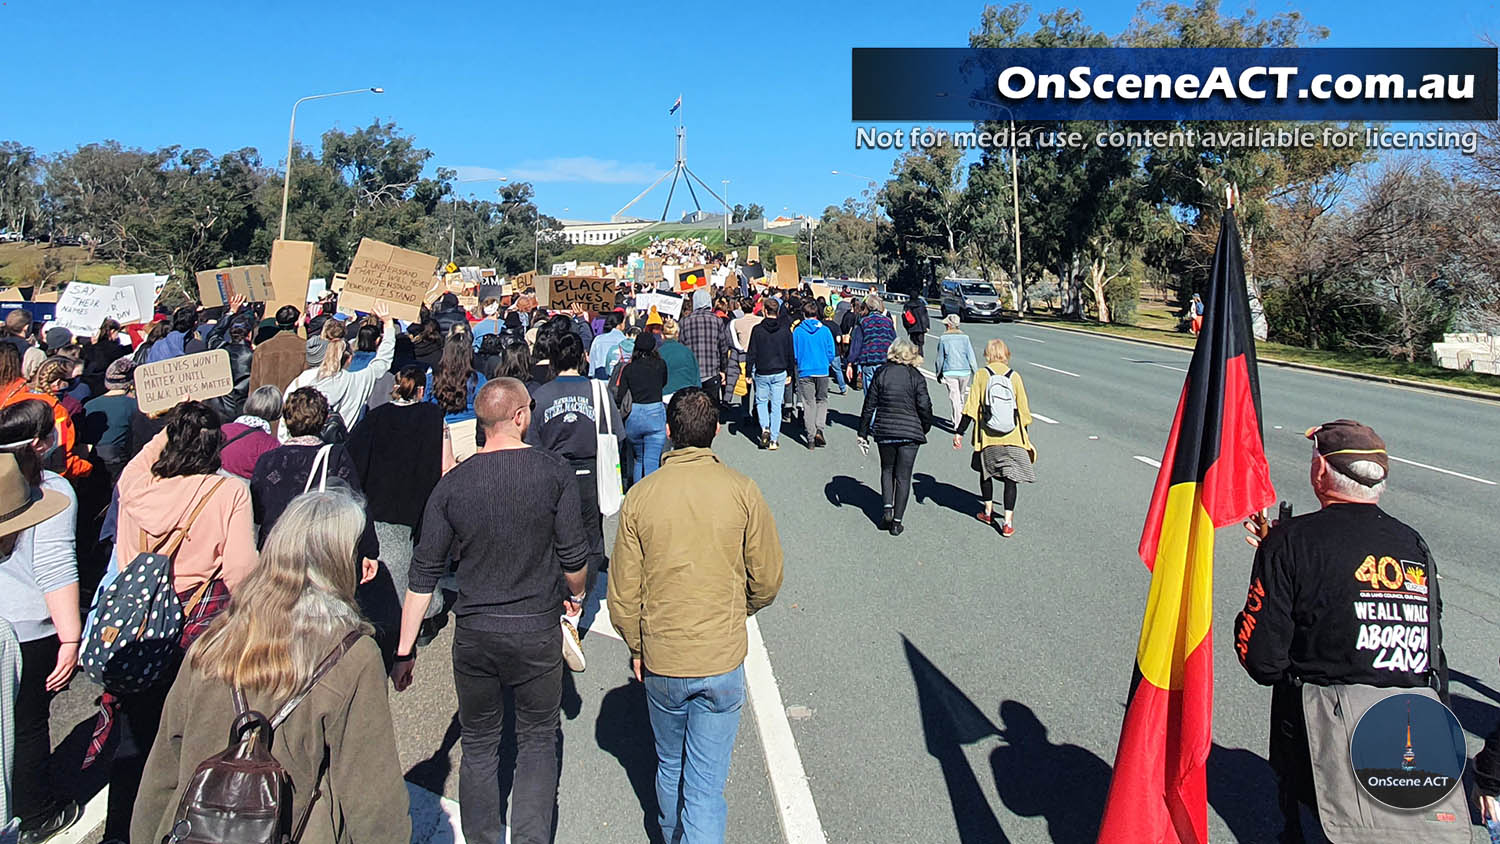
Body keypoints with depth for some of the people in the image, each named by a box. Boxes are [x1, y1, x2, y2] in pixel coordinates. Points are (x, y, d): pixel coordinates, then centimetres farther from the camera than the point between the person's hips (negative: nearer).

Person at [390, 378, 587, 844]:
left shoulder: (452, 483, -5)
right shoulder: (553, 470, -10)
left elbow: (424, 573, -2)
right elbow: (573, 555, -7)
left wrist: (405, 650, 4)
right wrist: (575, 595, 15)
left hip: (474, 632, 2)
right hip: (537, 630, -1)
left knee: (479, 745, 18)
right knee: (538, 741, 16)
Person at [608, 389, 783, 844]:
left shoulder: (640, 496, -7)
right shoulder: (742, 491, -9)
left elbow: (622, 592, -3)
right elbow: (767, 581, -3)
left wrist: (636, 646, 13)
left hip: (661, 661, 2)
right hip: (723, 660, -2)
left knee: (669, 765, 24)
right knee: (707, 783, 6)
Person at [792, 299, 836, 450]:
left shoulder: (797, 331, -4)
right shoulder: (825, 330, -3)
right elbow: (831, 353, 1)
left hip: (805, 372, 0)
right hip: (822, 371, 1)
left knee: (809, 404, 5)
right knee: (822, 400, 17)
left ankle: (811, 438, 6)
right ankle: (819, 429, -4)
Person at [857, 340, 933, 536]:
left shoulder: (881, 374, 0)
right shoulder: (916, 377, -4)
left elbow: (869, 405, 1)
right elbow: (924, 407, -6)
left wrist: (863, 433, 7)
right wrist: (925, 428, 12)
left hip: (884, 431, 1)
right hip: (910, 432, -1)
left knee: (887, 470, 22)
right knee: (903, 476, 7)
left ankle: (887, 508, 6)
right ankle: (897, 521, 8)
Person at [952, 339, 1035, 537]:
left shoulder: (981, 375, -2)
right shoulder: (1014, 376, 2)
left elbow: (971, 407, -5)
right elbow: (1024, 410, 7)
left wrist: (959, 432, 2)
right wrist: (1026, 438, 18)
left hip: (987, 437, 0)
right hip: (1013, 437, 0)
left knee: (986, 472, 21)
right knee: (1010, 477, 2)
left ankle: (988, 512, 31)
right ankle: (1008, 522, -4)